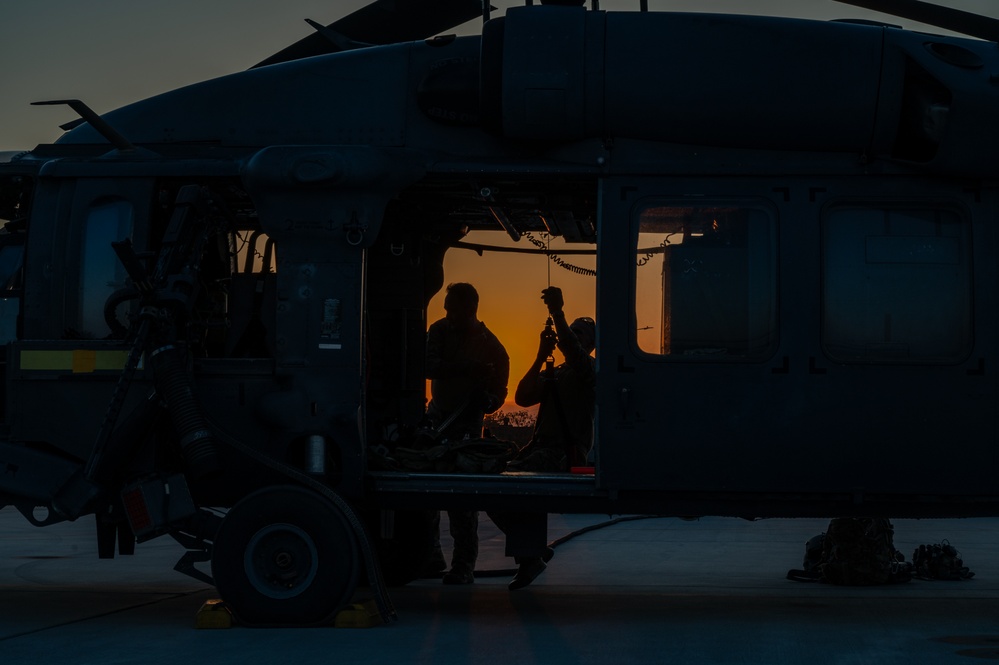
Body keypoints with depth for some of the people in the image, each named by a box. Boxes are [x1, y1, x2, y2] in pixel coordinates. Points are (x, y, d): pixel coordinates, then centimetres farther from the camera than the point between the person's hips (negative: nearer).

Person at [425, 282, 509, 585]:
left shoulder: (491, 348, -10)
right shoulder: (441, 330, -1)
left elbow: (498, 392, -5)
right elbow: (429, 366, -17)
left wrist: (485, 401, -29)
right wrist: (467, 368, -30)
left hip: (466, 424, -5)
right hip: (437, 417, 5)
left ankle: (463, 566, -6)